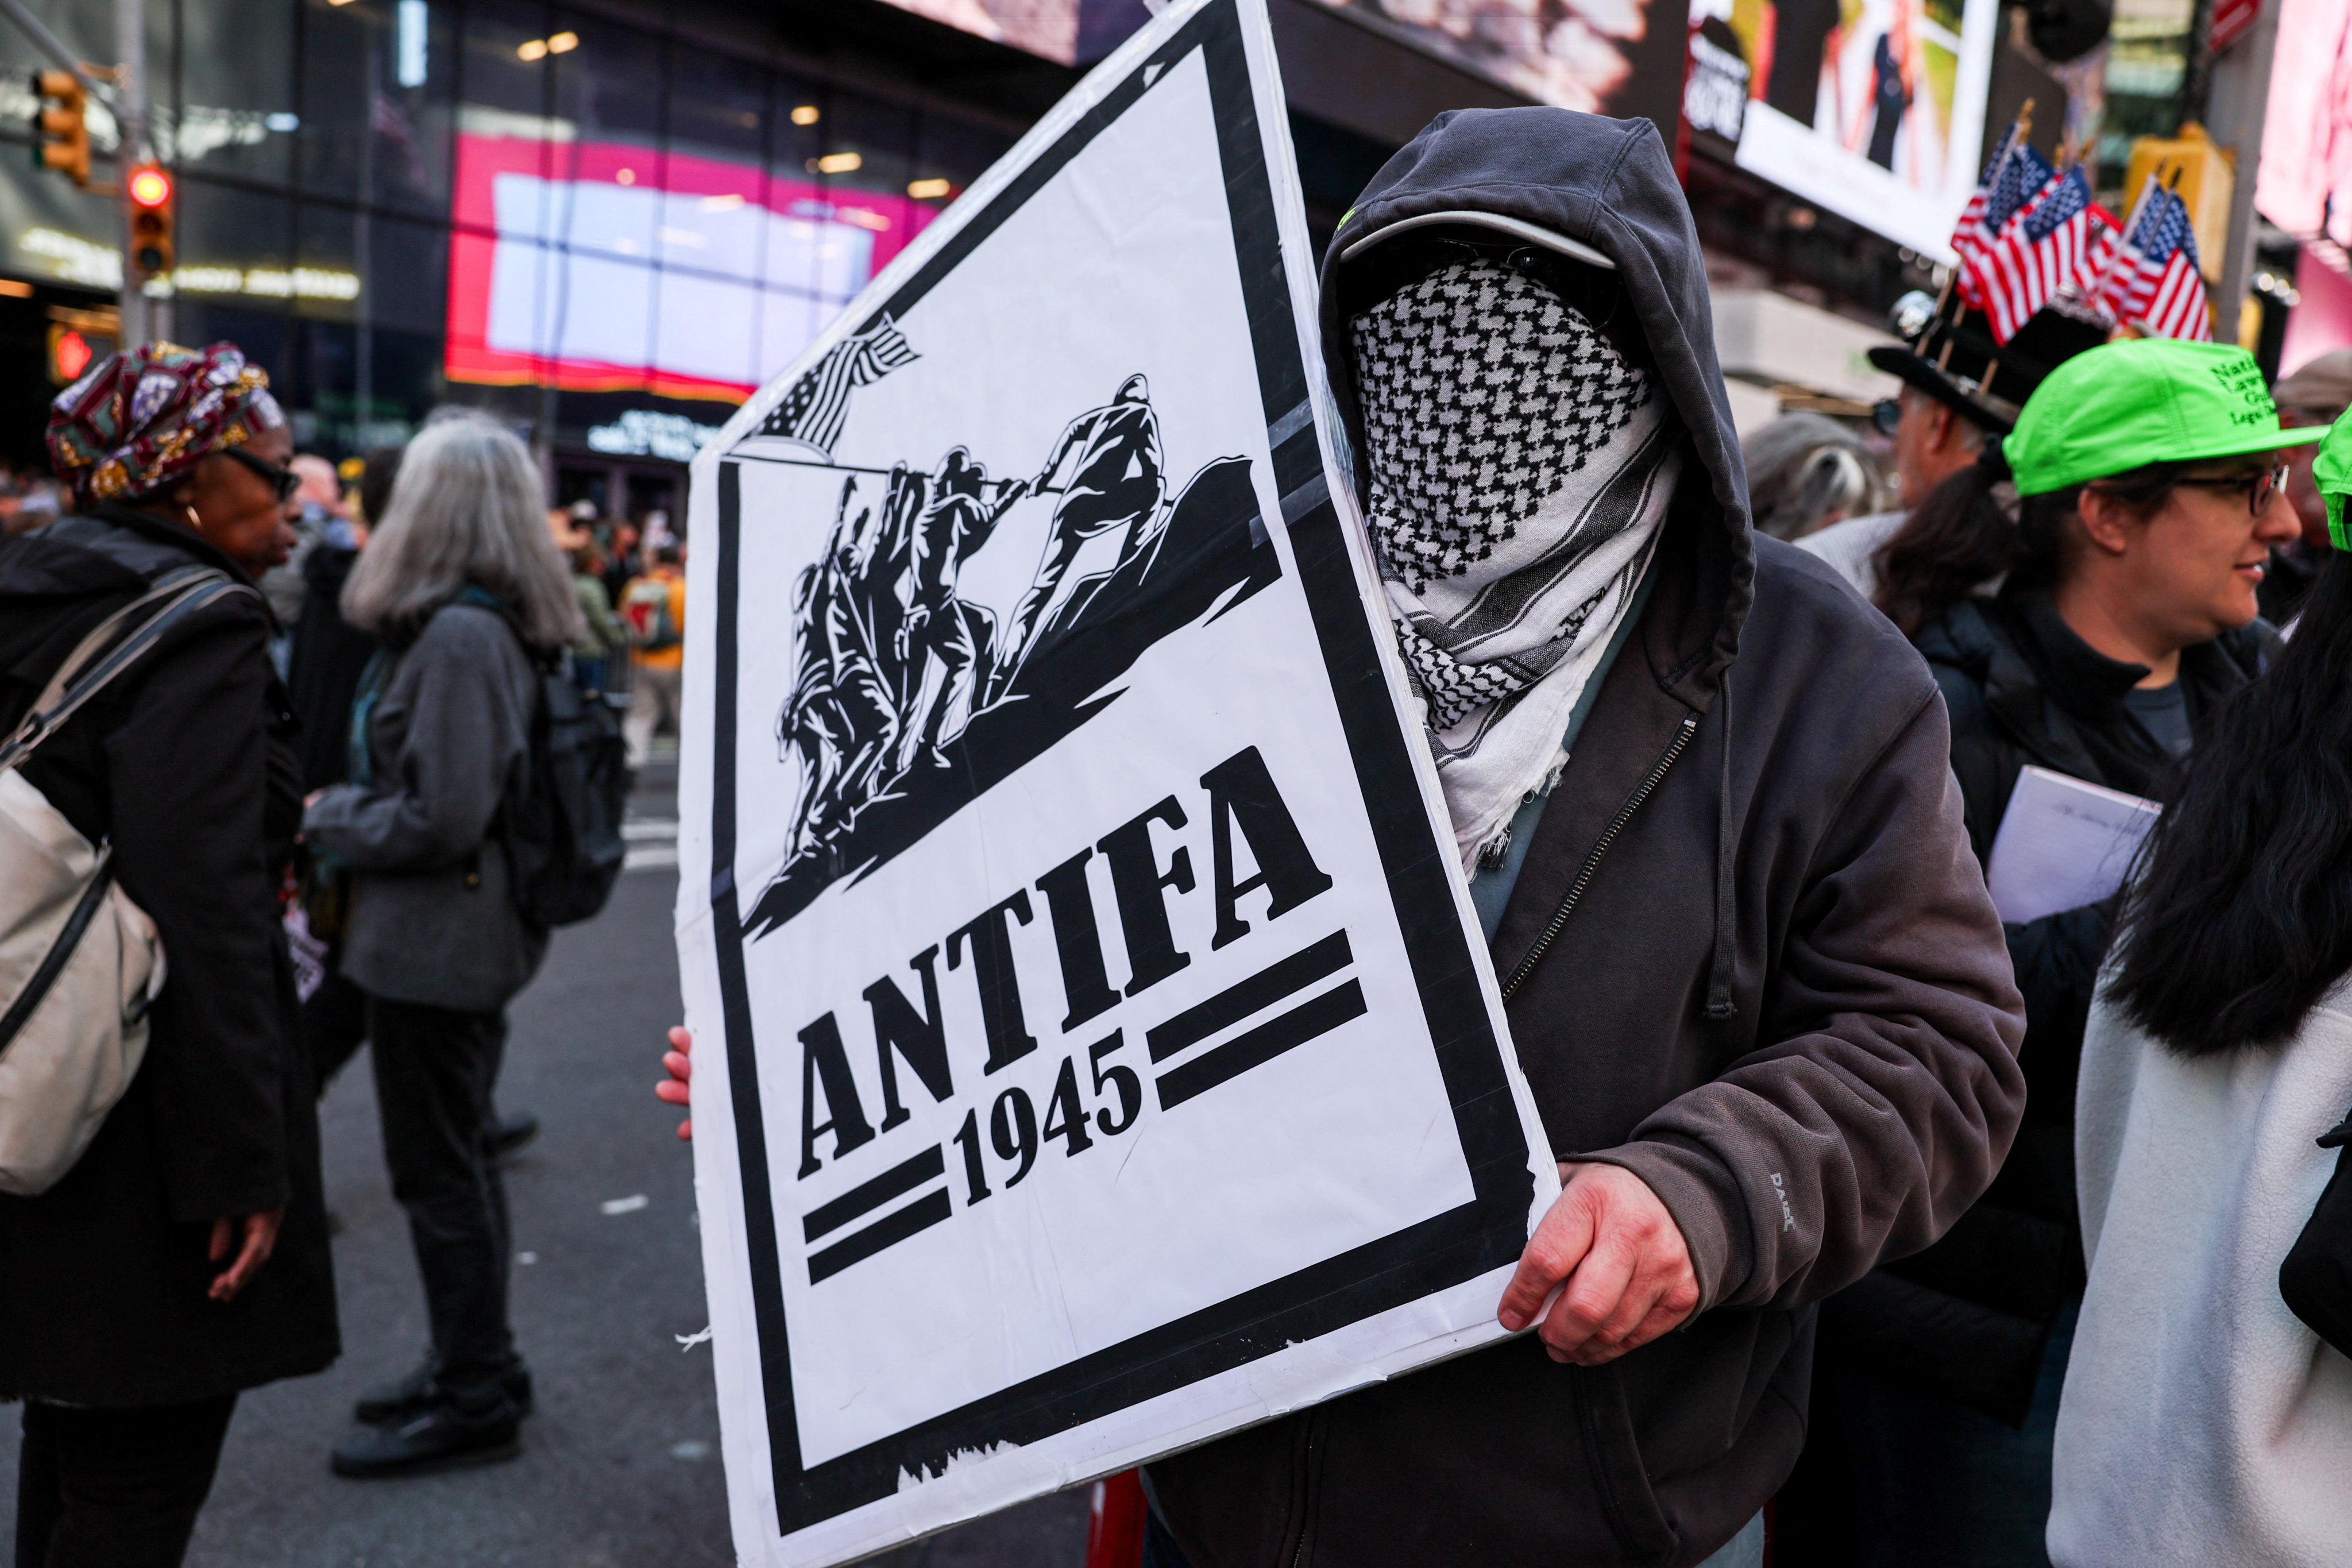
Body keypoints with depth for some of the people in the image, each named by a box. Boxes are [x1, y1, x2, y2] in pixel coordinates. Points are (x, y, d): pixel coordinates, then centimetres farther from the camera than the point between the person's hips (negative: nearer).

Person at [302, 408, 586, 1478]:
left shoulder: (459, 635, -22)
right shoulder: (506, 625, 8)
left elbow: (440, 820, -23)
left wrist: (326, 818, -8)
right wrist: (347, 812, 8)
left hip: (433, 939, -10)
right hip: (474, 935, 10)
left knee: (438, 1168, 3)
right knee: (459, 1154, 19)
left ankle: (473, 1398, 18)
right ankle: (476, 1369, 34)